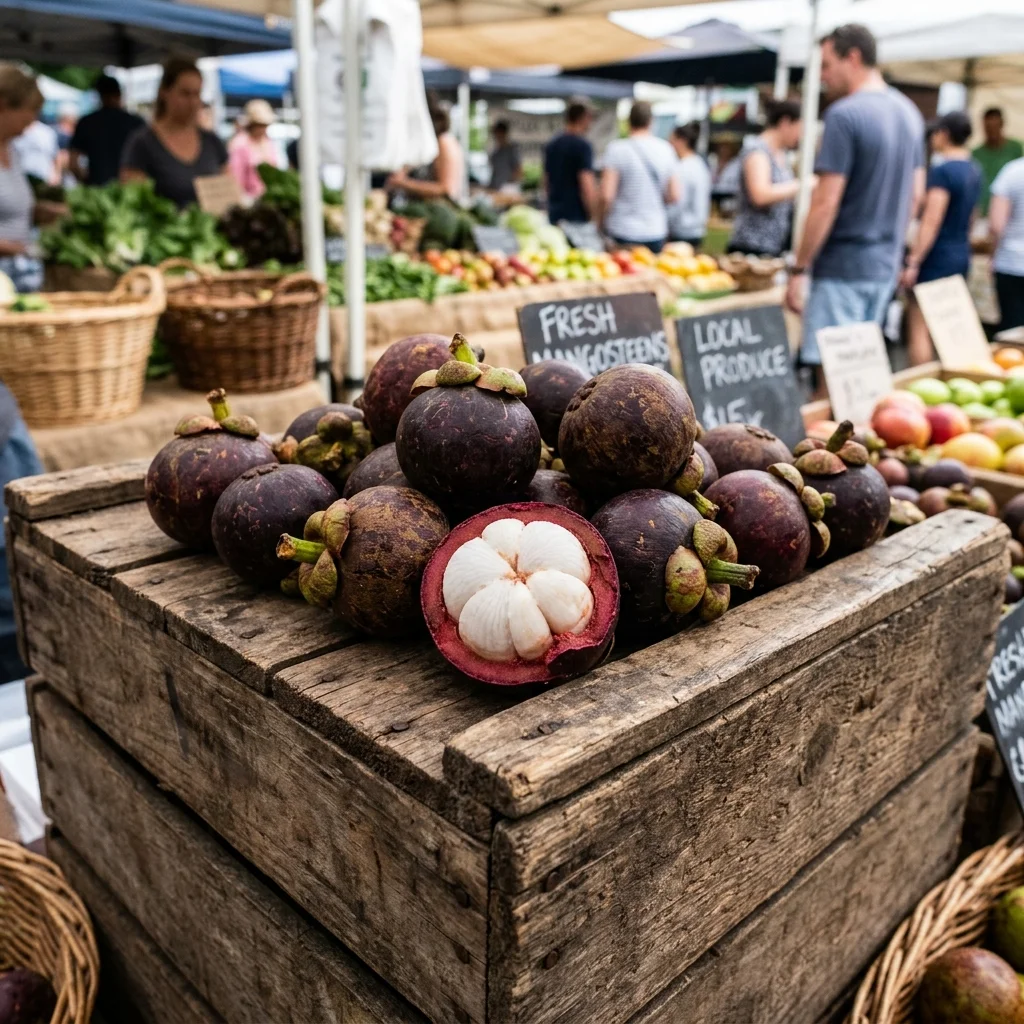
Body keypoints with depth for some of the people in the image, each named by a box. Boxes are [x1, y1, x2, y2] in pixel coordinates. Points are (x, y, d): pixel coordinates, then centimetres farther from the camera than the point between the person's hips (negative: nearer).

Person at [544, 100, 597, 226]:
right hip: (577, 216, -8)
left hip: (554, 216, 8)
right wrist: (595, 219, -13)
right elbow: (587, 187, -18)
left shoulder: (551, 145, 12)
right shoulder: (582, 145, -11)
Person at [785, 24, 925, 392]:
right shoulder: (909, 112, 12)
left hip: (843, 267, -8)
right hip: (886, 265, 9)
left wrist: (798, 270, -12)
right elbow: (916, 194, 17)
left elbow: (826, 203, -17)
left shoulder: (844, 115, -14)